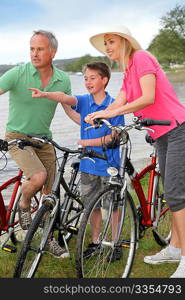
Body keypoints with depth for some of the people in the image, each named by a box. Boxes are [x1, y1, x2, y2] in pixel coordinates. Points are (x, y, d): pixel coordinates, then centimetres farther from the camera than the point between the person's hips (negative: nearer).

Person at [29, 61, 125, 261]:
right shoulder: (84, 101, 3)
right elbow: (65, 98, -15)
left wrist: (88, 142, -14)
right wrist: (44, 94, -34)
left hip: (109, 164, -4)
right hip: (88, 163, 4)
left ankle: (115, 244, 19)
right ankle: (95, 242, 28)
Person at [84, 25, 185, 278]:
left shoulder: (141, 57, -9)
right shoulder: (128, 74, 18)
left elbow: (148, 98, -20)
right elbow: (118, 103, 5)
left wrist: (111, 113, -20)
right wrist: (99, 115, -14)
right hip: (162, 136, 10)